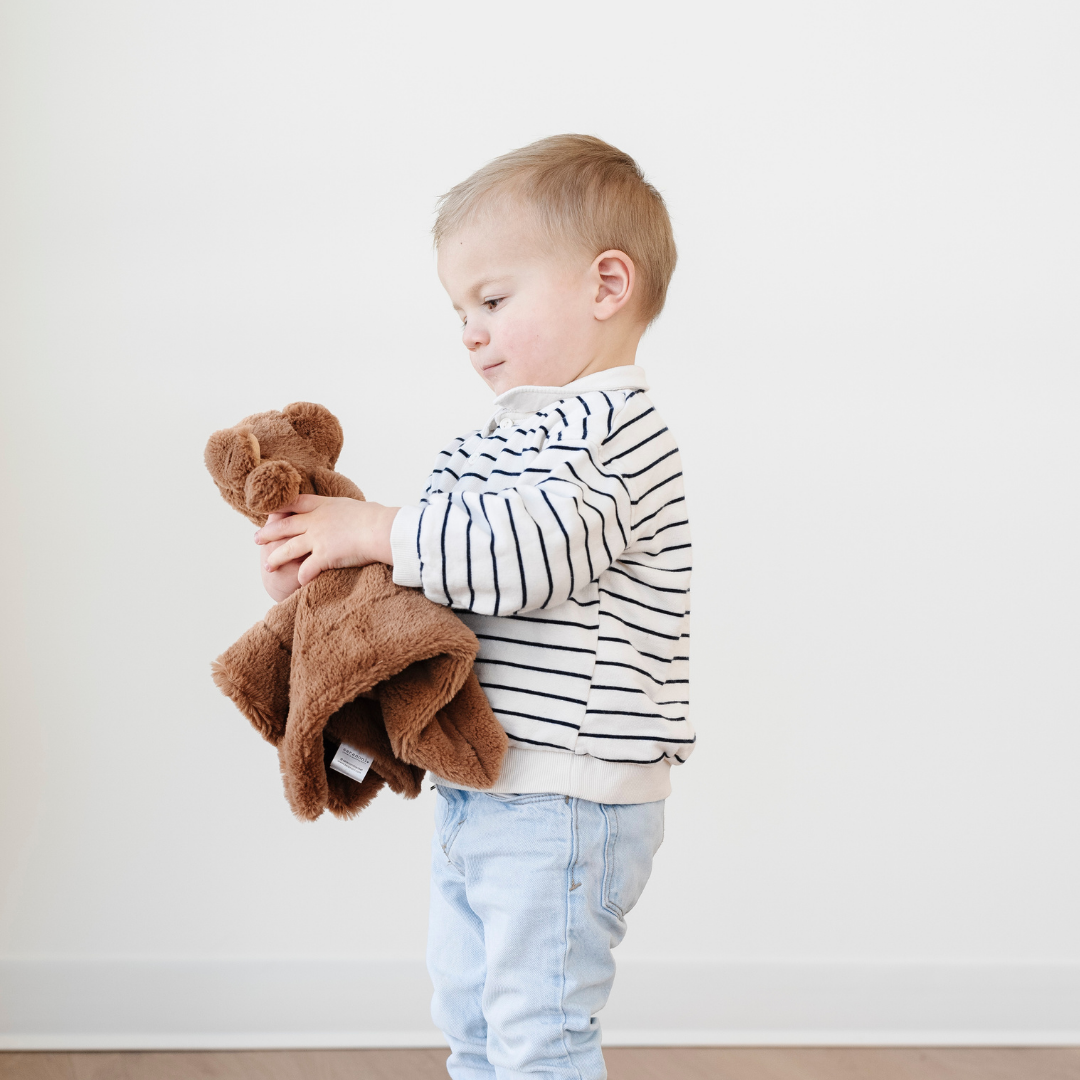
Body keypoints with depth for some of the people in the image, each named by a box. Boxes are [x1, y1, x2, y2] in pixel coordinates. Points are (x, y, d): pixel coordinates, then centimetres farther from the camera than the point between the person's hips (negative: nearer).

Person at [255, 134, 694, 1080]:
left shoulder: (613, 428, -16)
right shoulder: (512, 434, 15)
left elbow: (526, 553, -29)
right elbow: (451, 557, 15)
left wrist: (375, 531, -22)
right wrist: (327, 558, -1)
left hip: (563, 799, -10)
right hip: (480, 789, 10)